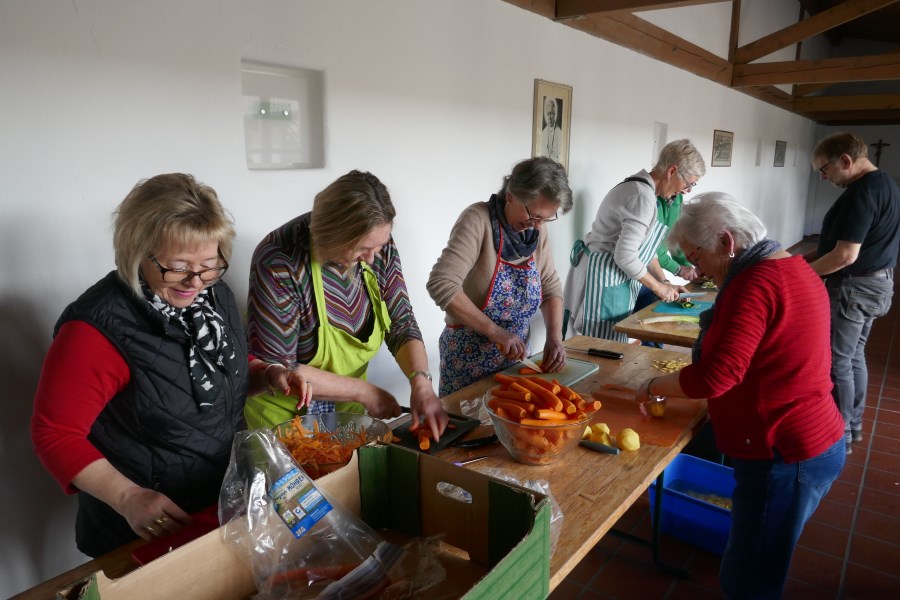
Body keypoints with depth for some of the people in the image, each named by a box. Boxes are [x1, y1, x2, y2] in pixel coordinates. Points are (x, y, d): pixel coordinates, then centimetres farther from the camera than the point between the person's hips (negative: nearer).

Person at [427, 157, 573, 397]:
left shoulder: (537, 231, 0)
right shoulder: (478, 220, -20)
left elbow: (551, 287, 7)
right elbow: (441, 285, -30)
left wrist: (554, 338, -8)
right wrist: (495, 332, -28)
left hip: (515, 355, 6)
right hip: (469, 358, -6)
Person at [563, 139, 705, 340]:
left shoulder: (639, 186, 11)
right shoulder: (643, 197, -20)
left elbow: (643, 246, 18)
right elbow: (625, 256, -25)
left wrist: (665, 283, 13)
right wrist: (658, 286, -10)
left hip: (612, 279, 10)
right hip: (604, 281, -10)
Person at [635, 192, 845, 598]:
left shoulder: (755, 283, -22)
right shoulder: (791, 267, 10)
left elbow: (714, 377, -28)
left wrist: (652, 387, -13)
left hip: (783, 455, -10)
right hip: (812, 439, 10)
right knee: (762, 567, 23)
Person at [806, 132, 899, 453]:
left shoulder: (861, 192, -23)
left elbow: (846, 255, -27)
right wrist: (805, 259, 11)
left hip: (854, 288, -10)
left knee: (836, 362, 2)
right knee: (854, 356, 19)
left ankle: (839, 436, 13)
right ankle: (853, 426, 32)